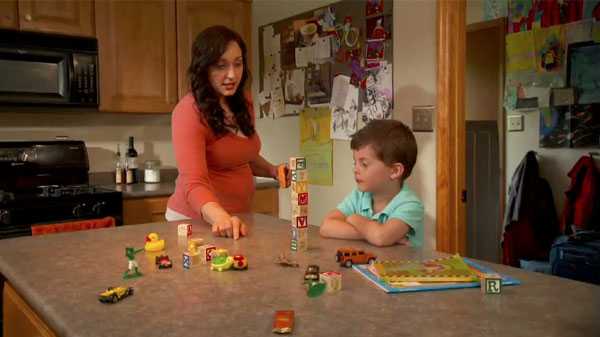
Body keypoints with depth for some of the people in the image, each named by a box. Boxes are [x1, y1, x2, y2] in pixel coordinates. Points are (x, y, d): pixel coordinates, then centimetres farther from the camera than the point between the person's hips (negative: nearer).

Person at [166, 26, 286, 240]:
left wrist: (272, 170, 0)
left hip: (237, 218, 7)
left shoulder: (243, 103, 2)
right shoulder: (189, 111, -20)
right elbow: (194, 183, -30)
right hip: (198, 220, -6)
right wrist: (221, 218, -47)